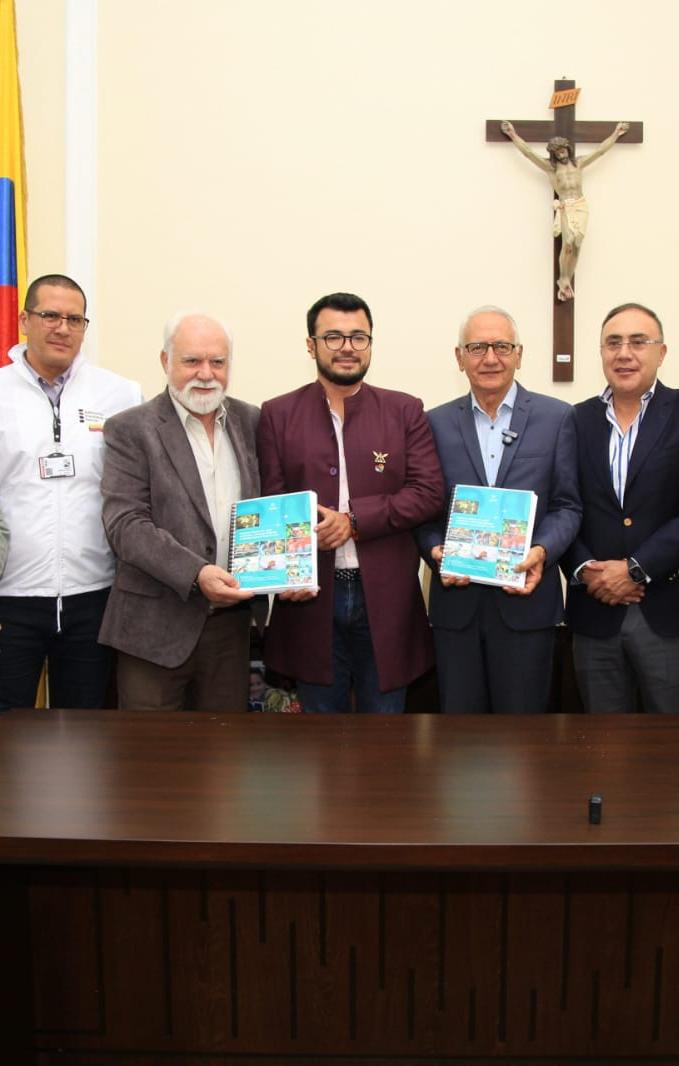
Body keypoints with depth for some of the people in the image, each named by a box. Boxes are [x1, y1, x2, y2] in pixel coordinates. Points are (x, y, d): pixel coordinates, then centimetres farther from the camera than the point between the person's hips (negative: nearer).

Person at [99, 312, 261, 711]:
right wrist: (195, 573, -24)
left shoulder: (252, 422, 8)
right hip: (156, 625, -3)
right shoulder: (131, 430, -5)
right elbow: (125, 524, -13)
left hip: (231, 621, 4)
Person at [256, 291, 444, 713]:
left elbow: (429, 492, -3)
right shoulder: (278, 415, 5)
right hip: (311, 595, 0)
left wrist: (355, 519, -14)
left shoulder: (405, 411, 5)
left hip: (385, 596, 0)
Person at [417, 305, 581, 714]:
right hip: (456, 599, 2)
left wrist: (542, 551, -16)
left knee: (522, 712, 9)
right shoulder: (437, 422, 7)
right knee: (459, 713, 11)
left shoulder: (556, 417, 2)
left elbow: (567, 505, 1)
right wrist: (436, 551, -11)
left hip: (526, 596, -1)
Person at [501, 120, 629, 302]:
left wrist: (616, 133, 28)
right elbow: (528, 152, 5)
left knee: (576, 246, -5)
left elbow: (600, 150, 24)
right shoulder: (550, 166, 7)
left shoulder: (578, 163, 16)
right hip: (565, 208, -3)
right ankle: (564, 280, -5)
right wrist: (513, 134, 2)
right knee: (568, 244, -19)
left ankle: (566, 282, 2)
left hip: (581, 207, 3)